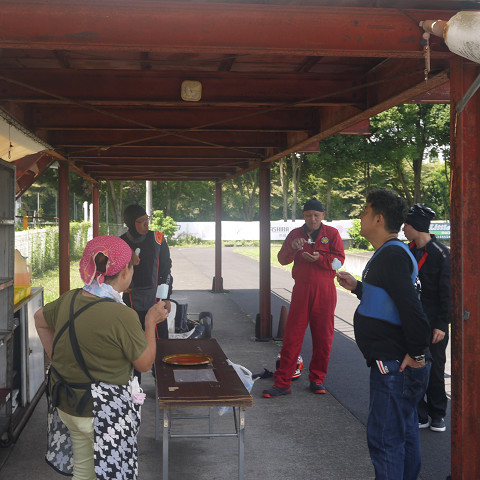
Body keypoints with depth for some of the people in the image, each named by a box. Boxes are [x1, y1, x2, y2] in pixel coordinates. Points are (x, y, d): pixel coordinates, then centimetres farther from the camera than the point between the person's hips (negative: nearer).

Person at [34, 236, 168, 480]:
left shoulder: (70, 299, -4)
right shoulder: (122, 316, -25)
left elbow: (40, 318, 16)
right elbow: (145, 363, -12)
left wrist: (56, 357, 16)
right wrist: (151, 322, -1)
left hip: (66, 405, 7)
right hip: (104, 412, -7)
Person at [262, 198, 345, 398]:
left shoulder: (331, 233, 4)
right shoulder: (295, 234, 9)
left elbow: (339, 259, -3)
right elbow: (282, 259, 3)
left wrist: (319, 258, -19)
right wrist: (293, 247, -17)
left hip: (324, 292, -1)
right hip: (301, 291, 1)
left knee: (323, 338, 6)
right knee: (292, 337, -2)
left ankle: (317, 379, 20)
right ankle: (282, 383, 2)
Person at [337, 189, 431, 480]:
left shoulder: (392, 254, -20)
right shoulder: (391, 252, 15)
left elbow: (411, 307, -28)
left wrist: (417, 354, -23)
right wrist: (358, 287, 17)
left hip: (394, 365, -11)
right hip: (398, 364, 11)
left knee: (384, 439, -3)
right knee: (404, 431, 21)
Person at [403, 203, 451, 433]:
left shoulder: (440, 254, -12)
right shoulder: (409, 252, 7)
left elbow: (447, 292, -12)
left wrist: (442, 324, -14)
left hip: (433, 325, -5)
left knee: (434, 370, 8)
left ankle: (437, 415, 24)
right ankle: (420, 415, 16)